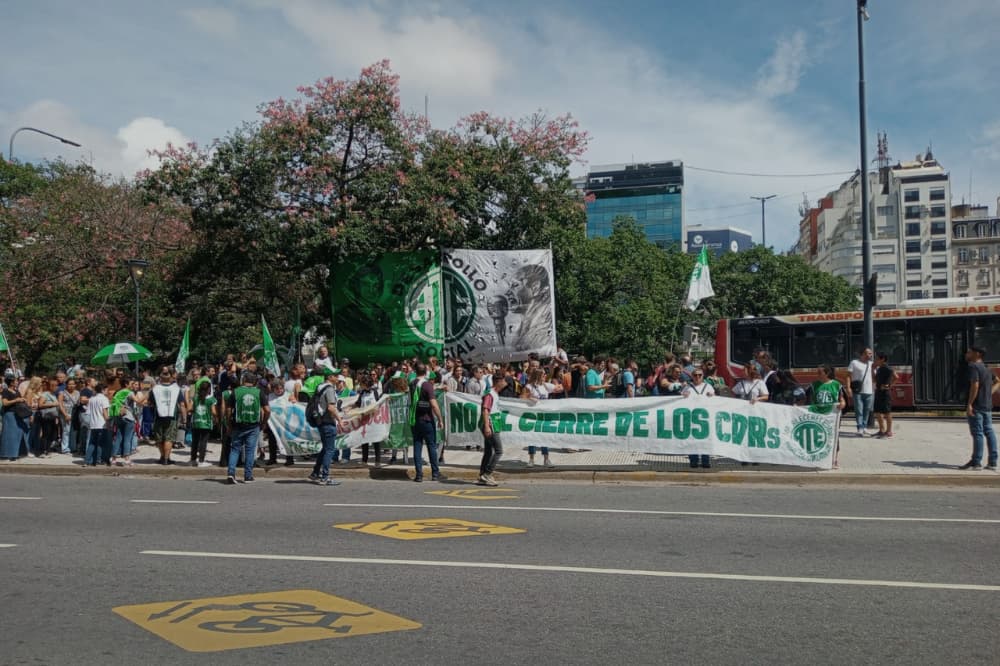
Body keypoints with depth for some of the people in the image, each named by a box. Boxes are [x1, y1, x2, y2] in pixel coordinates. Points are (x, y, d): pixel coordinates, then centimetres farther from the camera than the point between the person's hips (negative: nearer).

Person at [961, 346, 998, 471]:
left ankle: (976, 462, -3)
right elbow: (996, 380, 31)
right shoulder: (986, 368, 17)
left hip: (976, 406, -9)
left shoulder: (973, 367, -13)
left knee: (977, 433, -6)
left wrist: (969, 404, -22)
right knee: (989, 432, 8)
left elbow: (975, 385, -22)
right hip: (987, 405, 9)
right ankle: (992, 462, 9)